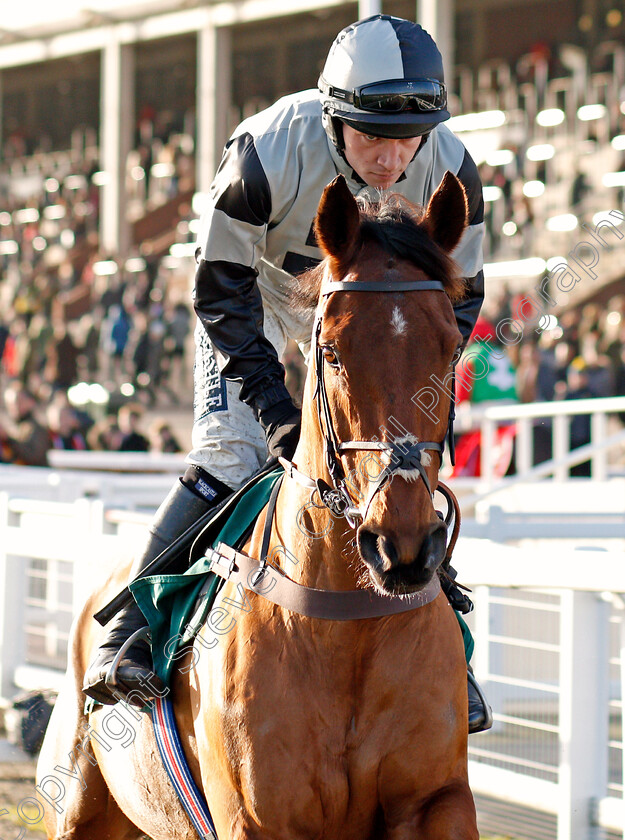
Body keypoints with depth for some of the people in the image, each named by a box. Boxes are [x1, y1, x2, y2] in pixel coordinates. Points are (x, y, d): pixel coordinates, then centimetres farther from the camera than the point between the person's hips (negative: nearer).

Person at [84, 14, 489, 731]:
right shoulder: (267, 154, -37)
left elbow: (456, 297, -11)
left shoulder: (450, 171, -27)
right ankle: (129, 633, -10)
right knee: (228, 455, -18)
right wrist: (275, 406, -31)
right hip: (257, 291, -3)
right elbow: (221, 291, -26)